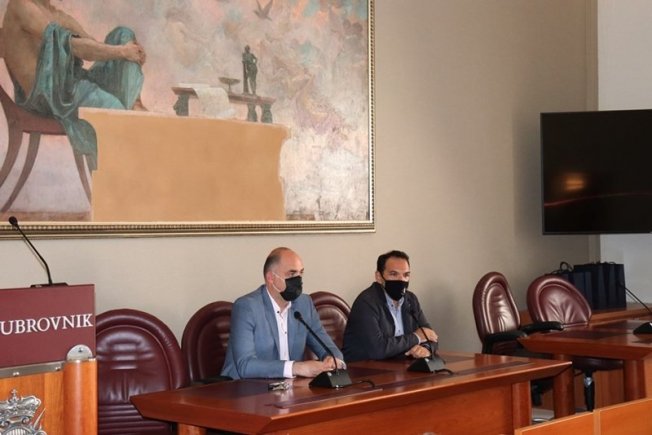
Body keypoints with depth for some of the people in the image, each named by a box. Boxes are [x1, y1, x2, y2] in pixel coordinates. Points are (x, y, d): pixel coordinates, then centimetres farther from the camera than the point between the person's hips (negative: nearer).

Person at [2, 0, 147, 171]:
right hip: (47, 92, -8)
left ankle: (134, 104, -13)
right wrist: (121, 51, -12)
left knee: (124, 35, 1)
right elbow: (69, 45, -14)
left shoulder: (62, 17, 23)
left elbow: (96, 50, 15)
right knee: (109, 107, -33)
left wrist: (130, 50, -7)